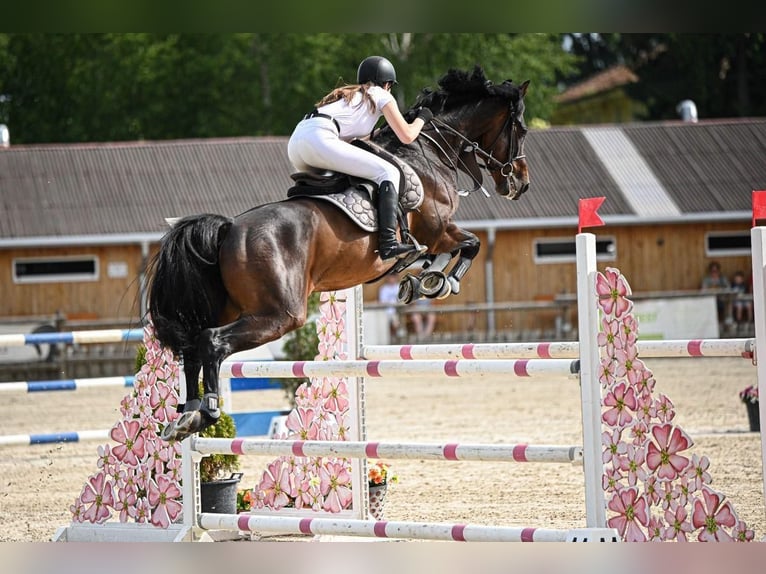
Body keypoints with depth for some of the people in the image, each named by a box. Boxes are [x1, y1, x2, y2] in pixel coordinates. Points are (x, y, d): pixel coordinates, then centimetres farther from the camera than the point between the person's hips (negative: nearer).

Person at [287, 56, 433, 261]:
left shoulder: (348, 94, 36)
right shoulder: (381, 95, 16)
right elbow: (407, 136, 13)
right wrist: (422, 118, 31)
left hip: (295, 142, 8)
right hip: (319, 138, -8)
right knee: (388, 172, -8)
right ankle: (388, 242, -24)